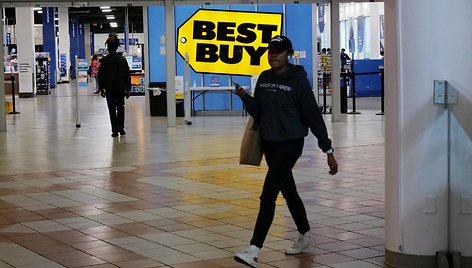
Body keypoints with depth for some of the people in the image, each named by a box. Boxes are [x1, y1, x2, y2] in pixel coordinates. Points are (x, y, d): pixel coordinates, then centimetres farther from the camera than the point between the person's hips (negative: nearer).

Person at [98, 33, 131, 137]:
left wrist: (101, 88, 7)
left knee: (112, 110, 4)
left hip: (109, 89, -2)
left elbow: (100, 75, -2)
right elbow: (127, 75, 2)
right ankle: (121, 128, 12)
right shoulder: (122, 59, -1)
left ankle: (115, 130, 2)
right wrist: (128, 89, 9)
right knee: (120, 108, 16)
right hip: (121, 88, 2)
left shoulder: (104, 61, -6)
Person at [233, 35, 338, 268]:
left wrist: (328, 150, -12)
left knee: (268, 195, -15)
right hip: (269, 143, 7)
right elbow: (257, 112, 9)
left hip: (290, 143, -7)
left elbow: (313, 116, -12)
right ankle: (305, 236, 37)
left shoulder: (298, 81, -13)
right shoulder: (264, 78, 5)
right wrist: (245, 97, -11)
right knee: (288, 191, 19)